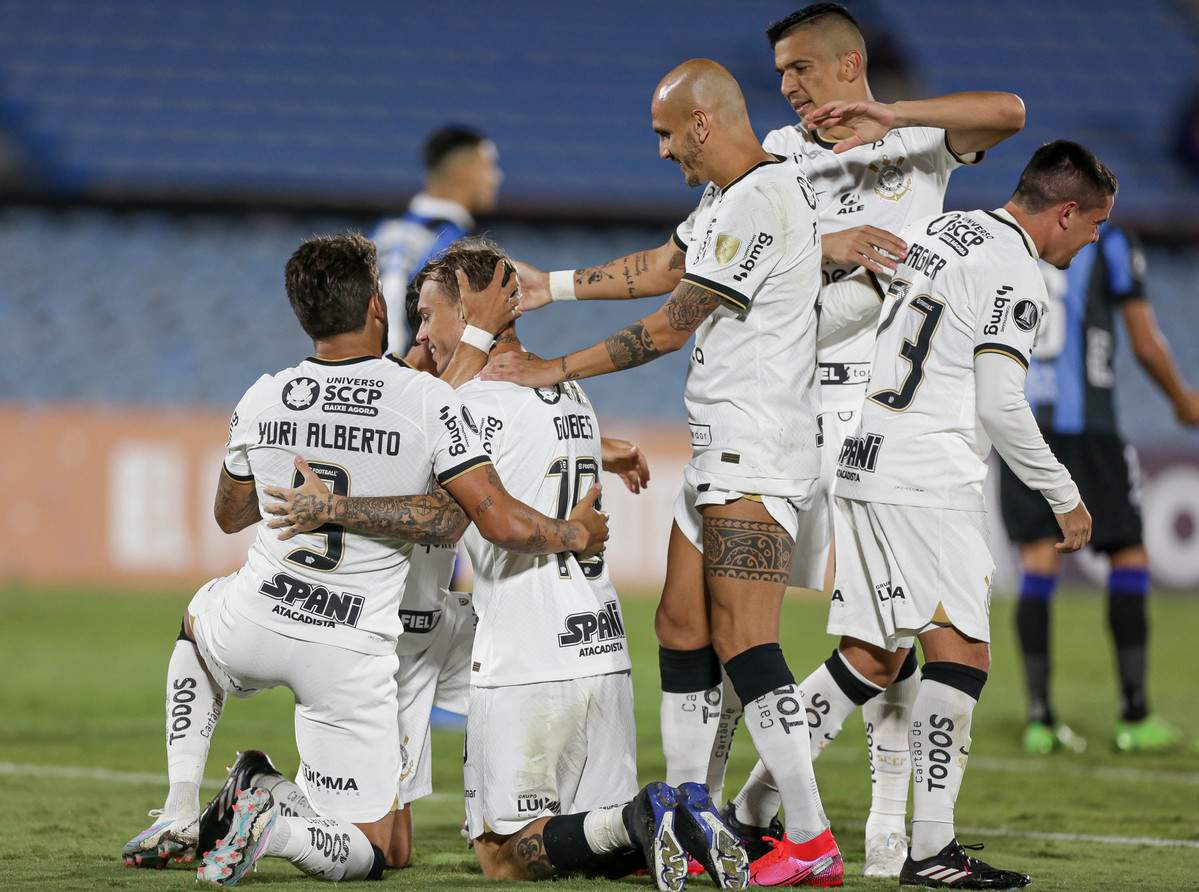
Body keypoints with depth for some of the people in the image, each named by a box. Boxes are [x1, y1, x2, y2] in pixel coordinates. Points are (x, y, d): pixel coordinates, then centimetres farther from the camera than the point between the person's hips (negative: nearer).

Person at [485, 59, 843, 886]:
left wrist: (554, 371, -6)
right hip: (721, 448, 11)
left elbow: (671, 326, -14)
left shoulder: (761, 202, -17)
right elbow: (662, 268, 30)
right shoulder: (730, 196, 15)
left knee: (742, 640, -14)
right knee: (682, 629, 11)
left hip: (759, 454, -11)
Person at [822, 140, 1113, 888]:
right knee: (961, 652, -7)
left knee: (873, 659, 11)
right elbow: (1000, 406, -12)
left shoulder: (936, 230, 16)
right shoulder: (1015, 275, -9)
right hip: (929, 481, -9)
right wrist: (1066, 498, -2)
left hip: (862, 463, 9)